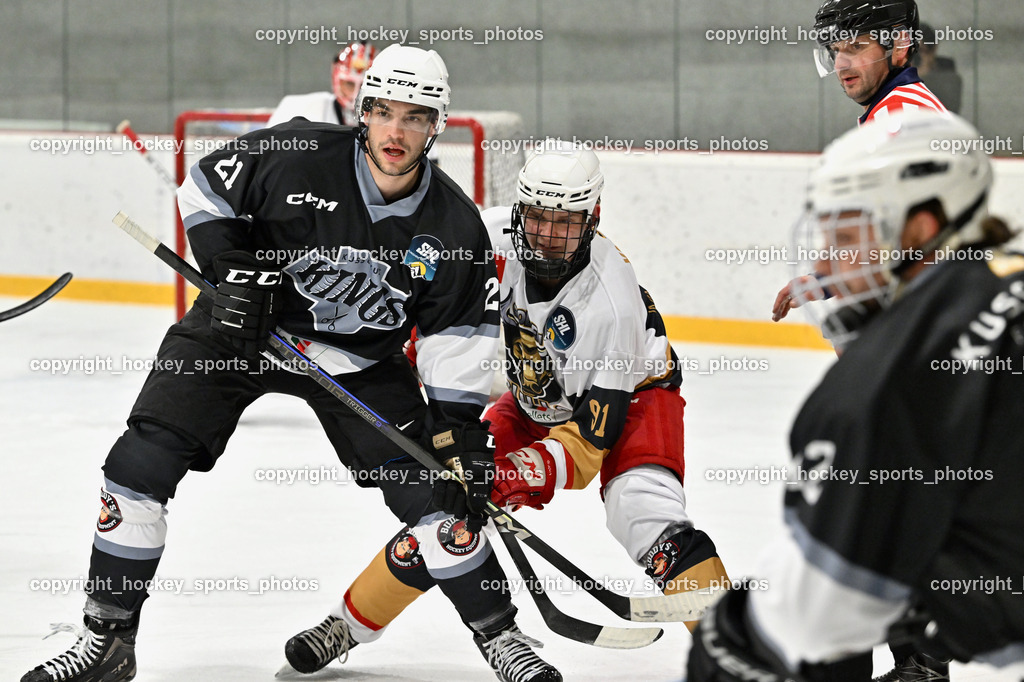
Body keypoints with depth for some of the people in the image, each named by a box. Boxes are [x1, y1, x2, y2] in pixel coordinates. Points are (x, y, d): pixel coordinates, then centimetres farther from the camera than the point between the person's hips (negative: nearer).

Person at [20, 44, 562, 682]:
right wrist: (234, 272, -17)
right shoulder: (297, 157, -22)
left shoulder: (454, 226, -14)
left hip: (362, 360, 1)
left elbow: (461, 334, -5)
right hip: (240, 327, -1)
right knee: (141, 464, -12)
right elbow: (205, 191, -6)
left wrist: (464, 432, -10)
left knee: (428, 491, -9)